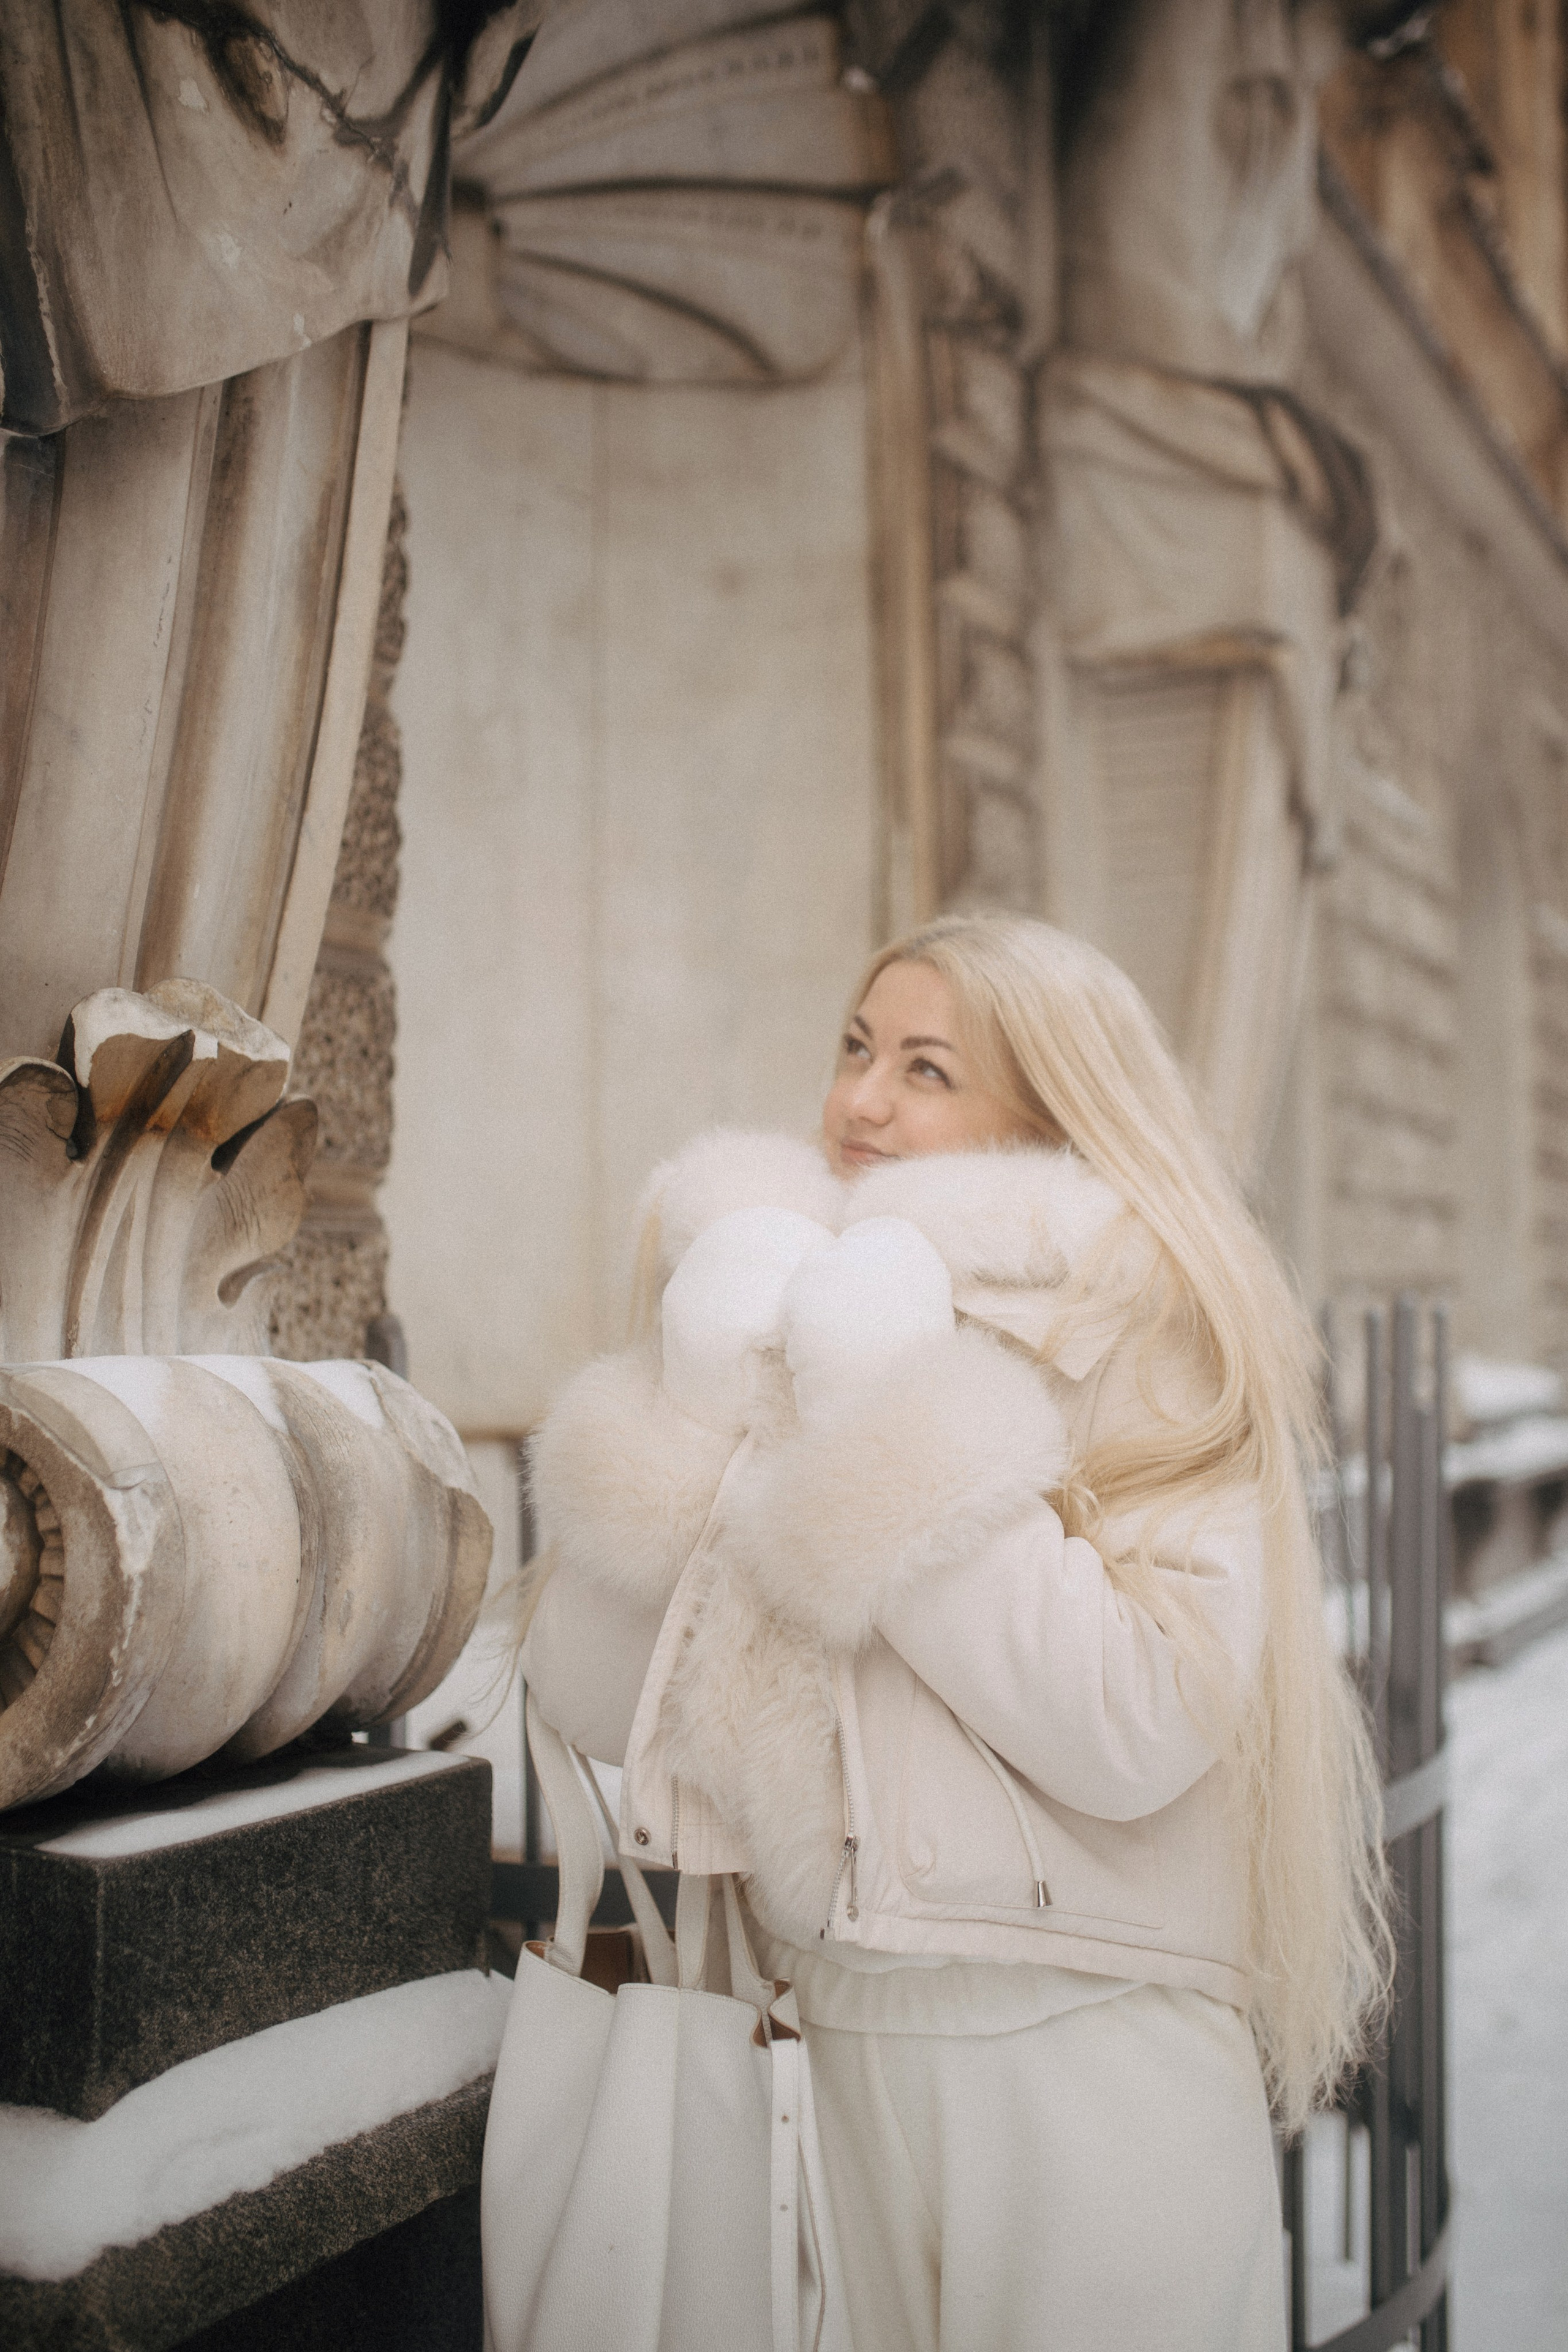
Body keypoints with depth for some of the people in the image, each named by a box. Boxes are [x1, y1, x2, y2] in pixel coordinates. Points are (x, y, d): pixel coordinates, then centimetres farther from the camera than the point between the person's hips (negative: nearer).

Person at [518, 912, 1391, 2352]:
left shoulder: (1160, 1360, -7)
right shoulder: (766, 1310, 6)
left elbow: (1139, 1731, -22)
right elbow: (592, 1703, 0)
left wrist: (897, 1448, -21)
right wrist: (697, 1438, -12)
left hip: (1084, 2072, -4)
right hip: (824, 2057, 4)